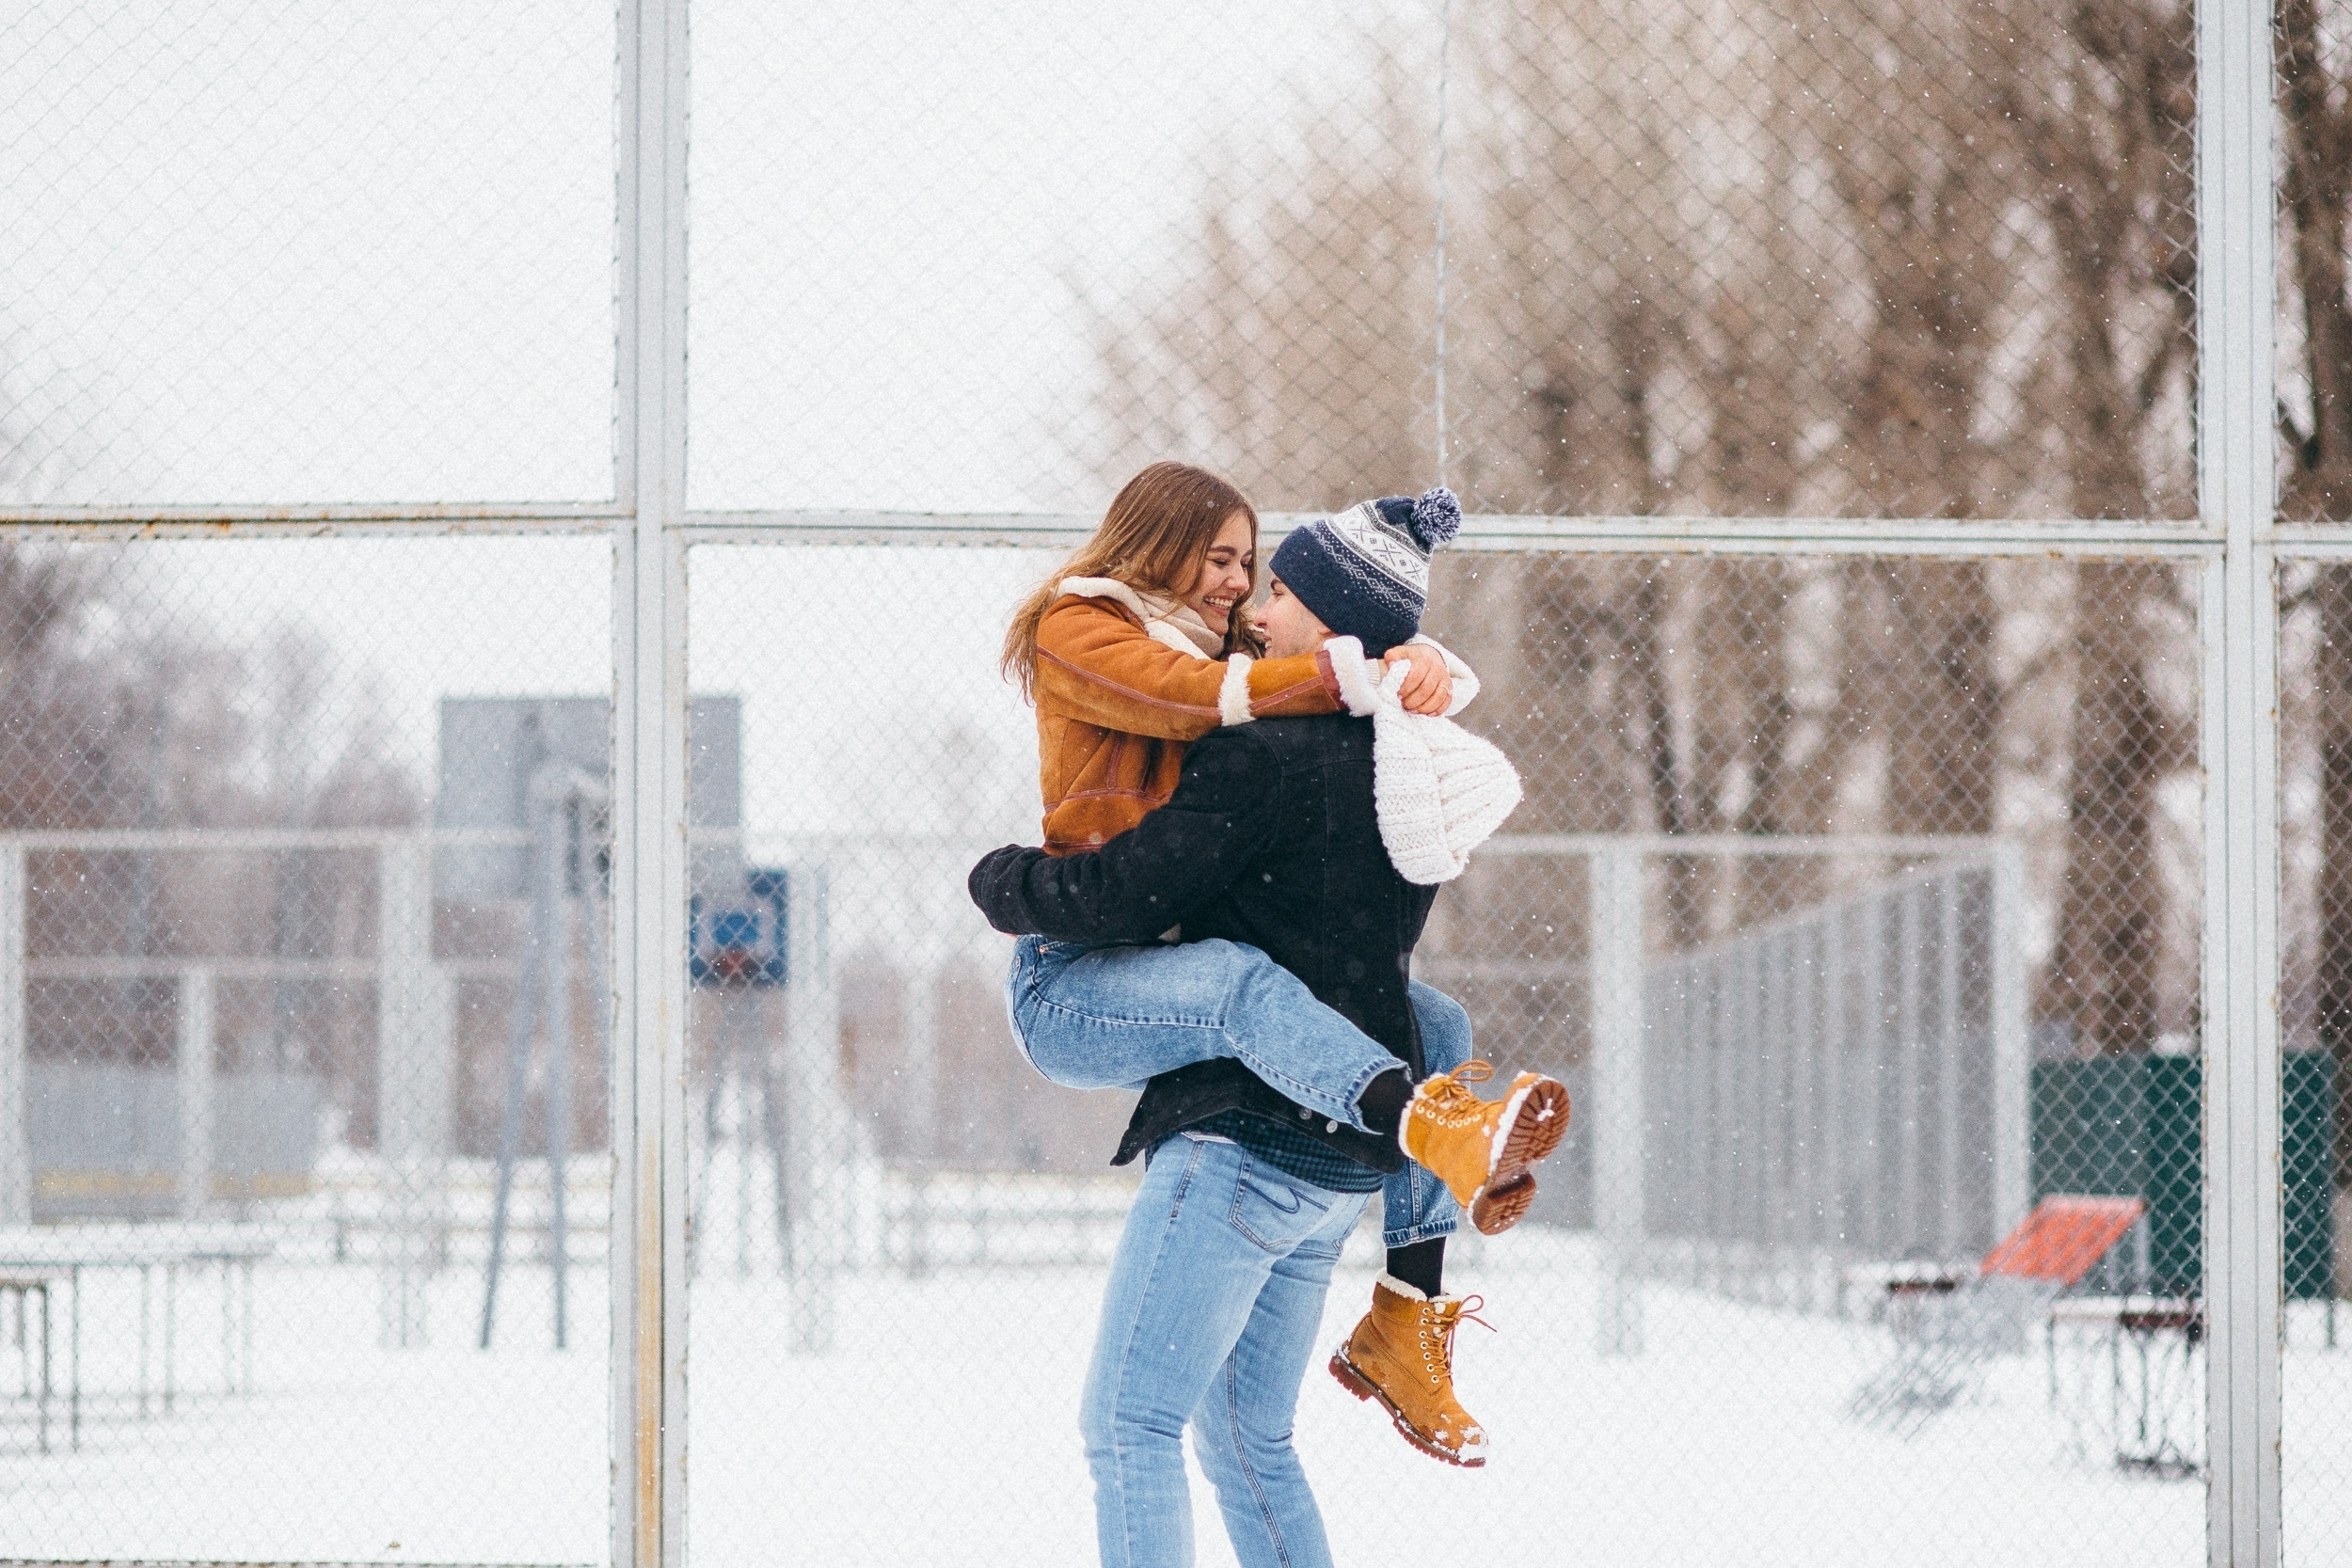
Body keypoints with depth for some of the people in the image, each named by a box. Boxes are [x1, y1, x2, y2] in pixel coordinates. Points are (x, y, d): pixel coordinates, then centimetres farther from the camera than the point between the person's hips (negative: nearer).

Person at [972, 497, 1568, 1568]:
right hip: (1342, 1161, 9)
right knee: (1246, 1440, 18)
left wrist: (999, 881, 3)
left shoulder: (1266, 761, -15)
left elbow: (1118, 896, -15)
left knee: (1127, 1427, -8)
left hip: (1245, 1134, -9)